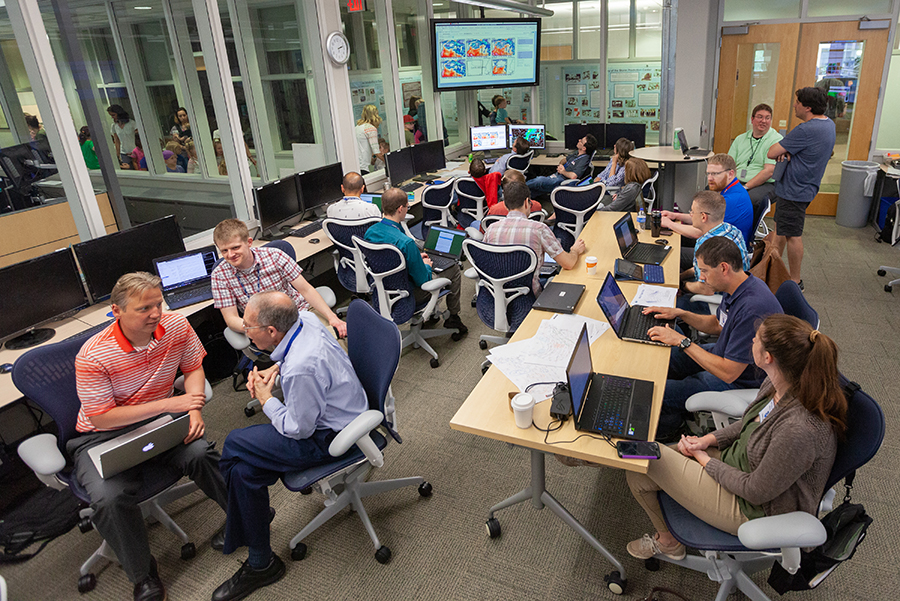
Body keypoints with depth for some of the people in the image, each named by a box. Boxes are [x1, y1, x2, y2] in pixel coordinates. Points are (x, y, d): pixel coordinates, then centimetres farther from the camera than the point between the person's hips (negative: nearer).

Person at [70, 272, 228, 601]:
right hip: (104, 436, -2)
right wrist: (169, 404, -28)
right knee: (109, 498, -28)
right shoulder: (92, 356, -23)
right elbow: (101, 418, -20)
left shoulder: (176, 325, -11)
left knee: (200, 453, -27)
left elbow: (193, 367, 3)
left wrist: (193, 409, -16)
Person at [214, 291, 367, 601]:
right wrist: (274, 369, 1)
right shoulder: (303, 318, -8)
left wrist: (266, 399, -7)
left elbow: (298, 429, -21)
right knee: (245, 469, 3)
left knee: (234, 445, -10)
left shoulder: (301, 369, -35)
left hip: (328, 437, -9)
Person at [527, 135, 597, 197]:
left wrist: (563, 172, -12)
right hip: (557, 175, 10)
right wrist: (560, 165, 3)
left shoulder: (584, 159, -19)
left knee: (539, 181, -23)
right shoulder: (577, 153, 10)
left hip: (562, 181, -10)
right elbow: (564, 159, 27)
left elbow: (573, 176, -32)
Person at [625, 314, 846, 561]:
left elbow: (756, 491, -24)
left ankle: (667, 541, 23)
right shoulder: (777, 383, -11)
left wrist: (705, 460, -12)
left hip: (753, 511, -8)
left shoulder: (801, 431, -37)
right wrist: (709, 440, -2)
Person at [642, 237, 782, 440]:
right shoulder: (738, 286, -5)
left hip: (739, 382, -10)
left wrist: (682, 341, -25)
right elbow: (718, 325, 14)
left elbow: (728, 373, -32)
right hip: (723, 354, 10)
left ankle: (664, 434, 21)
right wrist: (679, 313, 1)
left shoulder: (752, 308, -36)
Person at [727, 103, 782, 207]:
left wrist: (745, 187, -20)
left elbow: (769, 171, -13)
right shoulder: (740, 139, 16)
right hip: (736, 182, 4)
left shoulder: (776, 140, -2)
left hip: (764, 184, -4)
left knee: (751, 198, -39)